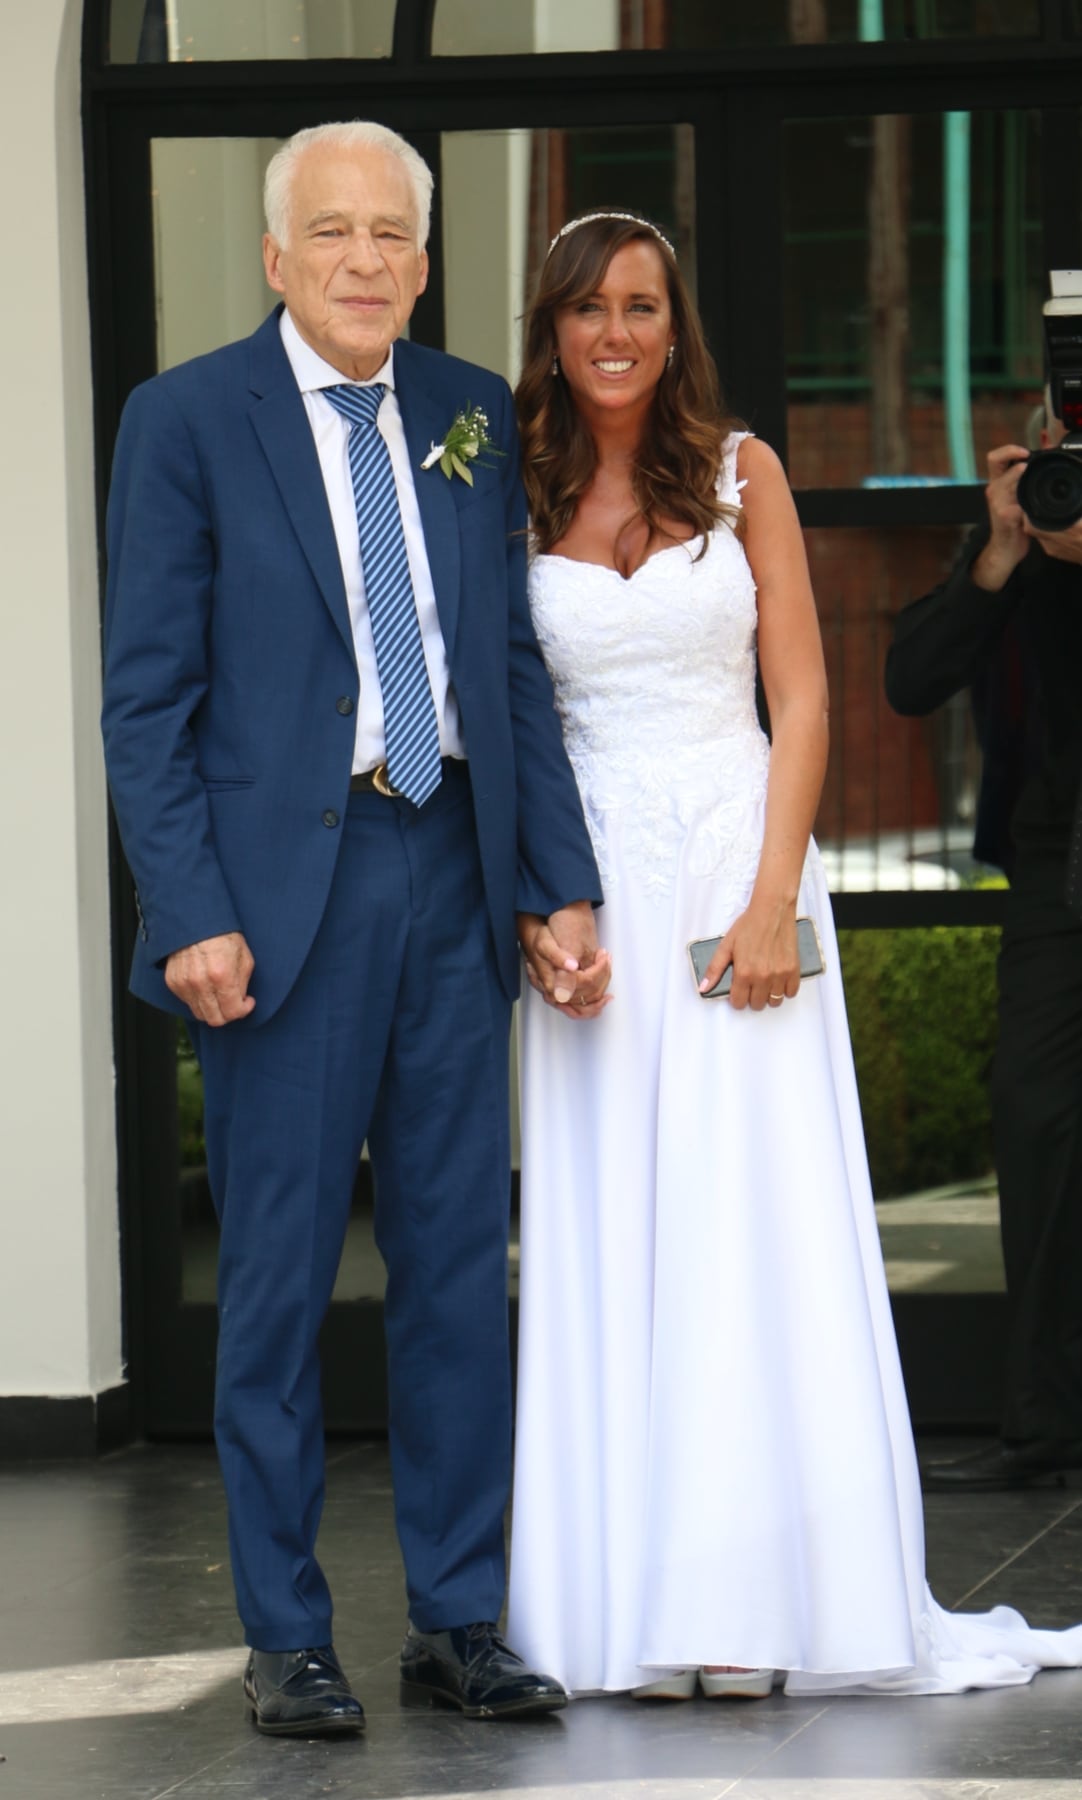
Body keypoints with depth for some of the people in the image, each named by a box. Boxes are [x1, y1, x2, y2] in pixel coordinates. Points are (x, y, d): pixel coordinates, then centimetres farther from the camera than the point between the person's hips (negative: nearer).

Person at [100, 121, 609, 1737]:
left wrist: (562, 885, 6)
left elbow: (517, 669, 13)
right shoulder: (188, 420, -3)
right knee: (280, 1272, 2)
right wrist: (190, 915, -13)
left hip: (454, 875, 4)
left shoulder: (473, 419, 10)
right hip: (287, 889, -4)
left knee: (461, 1261, 7)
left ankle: (459, 1618, 16)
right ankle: (286, 1635, 11)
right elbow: (146, 696, -5)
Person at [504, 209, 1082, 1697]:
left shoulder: (741, 474, 5)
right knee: (607, 1231, 0)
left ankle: (764, 1596, -2)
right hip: (590, 887, 1)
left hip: (738, 862, -1)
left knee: (757, 1225, -5)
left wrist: (773, 896, -9)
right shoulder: (517, 499, 6)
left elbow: (801, 697, 1)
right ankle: (631, 1600, 4)